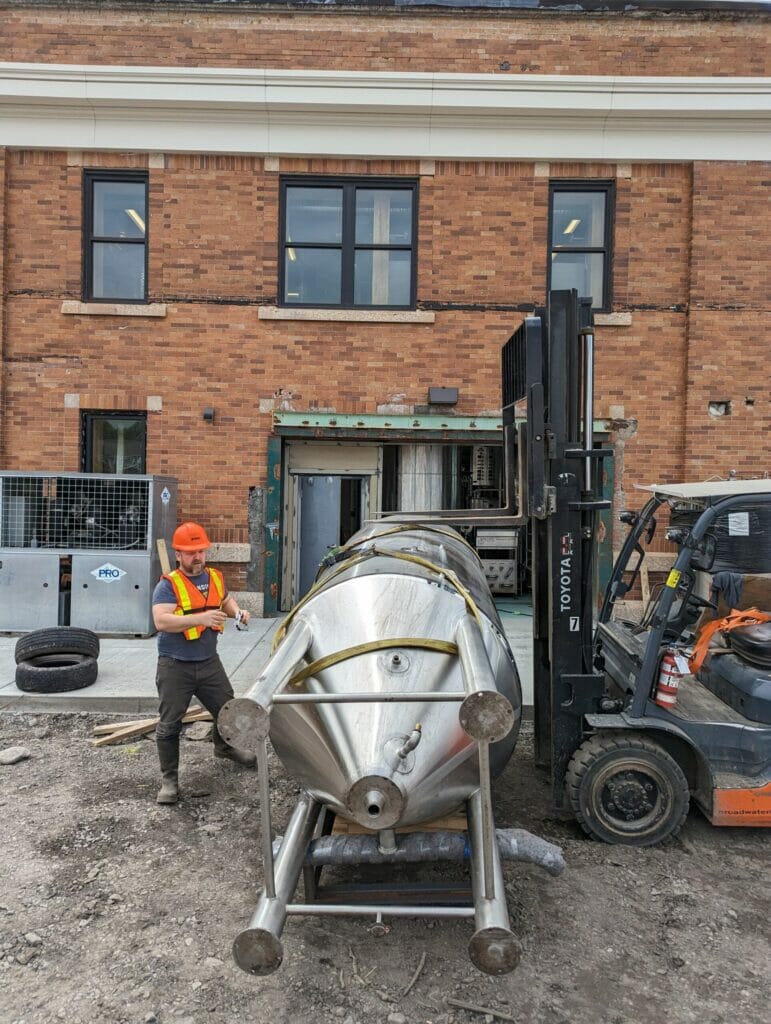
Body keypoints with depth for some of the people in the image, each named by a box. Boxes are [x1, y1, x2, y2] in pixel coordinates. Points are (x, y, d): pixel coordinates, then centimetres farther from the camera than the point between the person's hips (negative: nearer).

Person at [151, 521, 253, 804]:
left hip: (209, 663, 6)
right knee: (169, 725, 4)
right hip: (175, 667, -5)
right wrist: (201, 618, -36)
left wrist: (237, 612, 3)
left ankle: (224, 747, 49)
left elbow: (226, 600, 25)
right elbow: (161, 621, -26)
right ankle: (169, 780, 20)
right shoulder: (168, 585, -13)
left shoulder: (215, 578, 5)